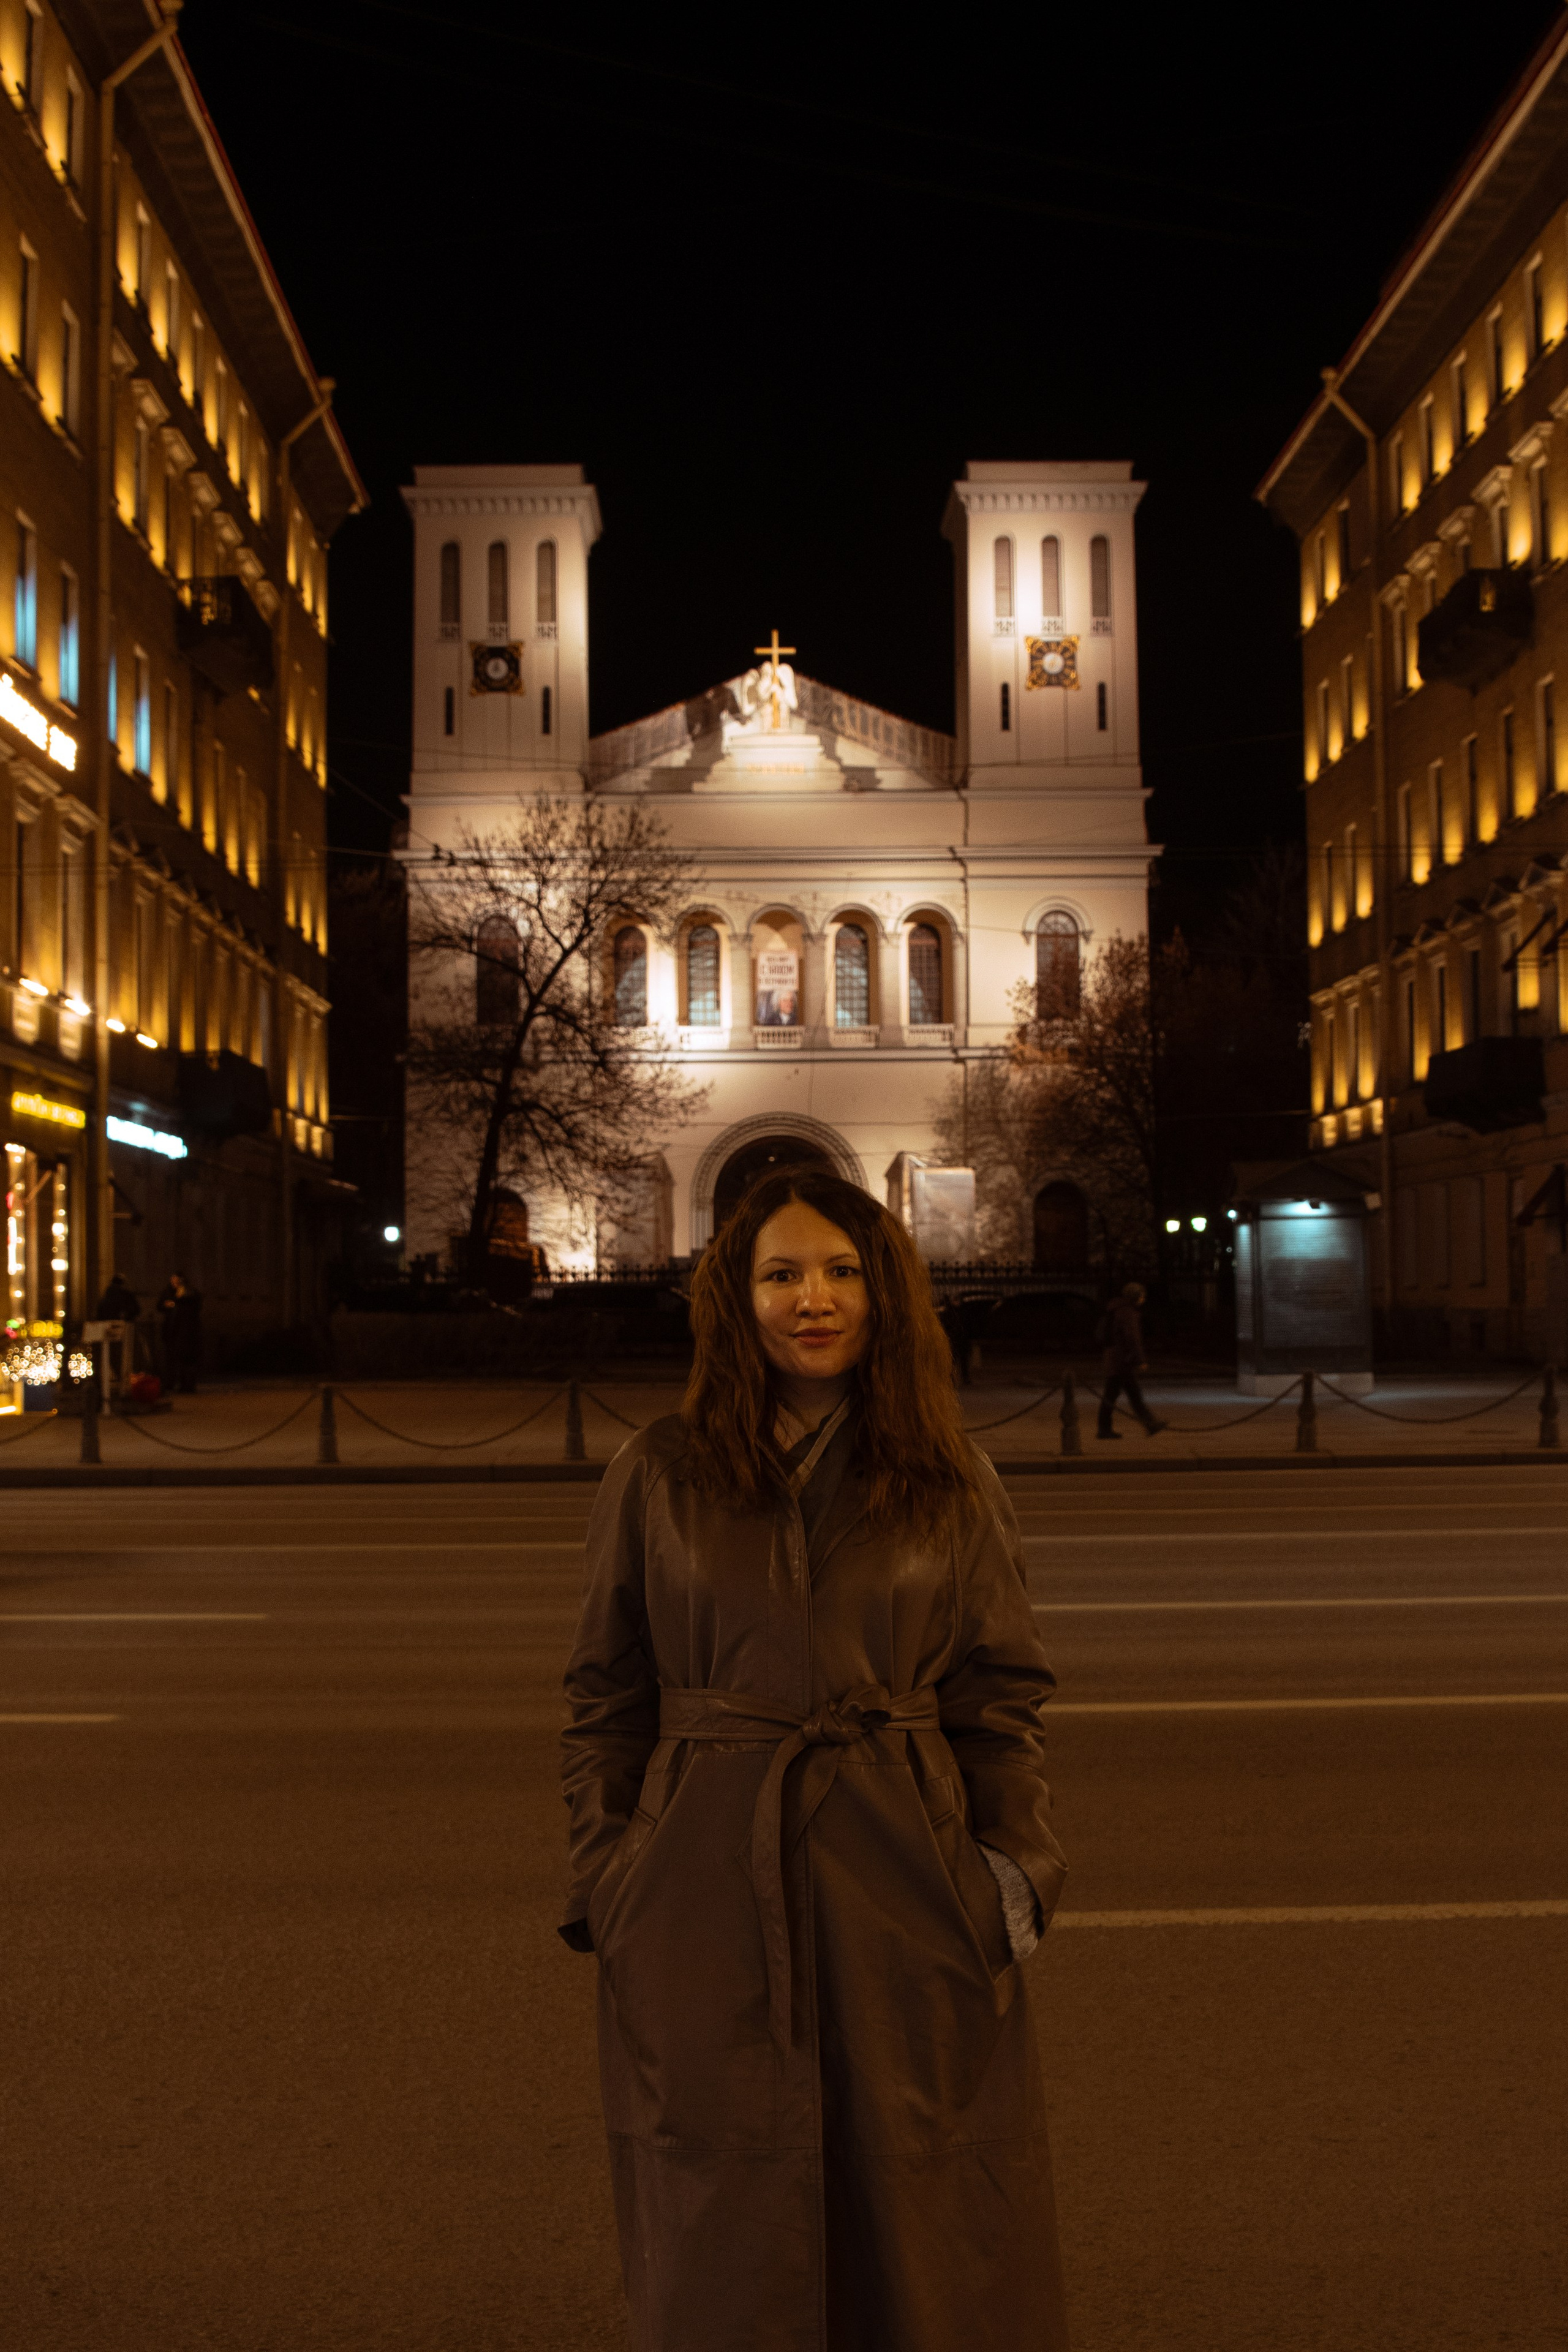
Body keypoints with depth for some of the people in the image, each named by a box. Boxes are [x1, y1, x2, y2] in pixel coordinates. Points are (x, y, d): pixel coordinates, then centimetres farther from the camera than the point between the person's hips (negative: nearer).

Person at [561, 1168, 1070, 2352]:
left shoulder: (951, 1485, 3)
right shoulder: (659, 1476, 1)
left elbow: (1003, 1698, 6)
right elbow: (607, 1703, 6)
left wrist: (1019, 1864, -4)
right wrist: (605, 1887, 0)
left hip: (904, 1893, 1)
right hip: (710, 1898, 0)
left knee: (923, 2230, 9)